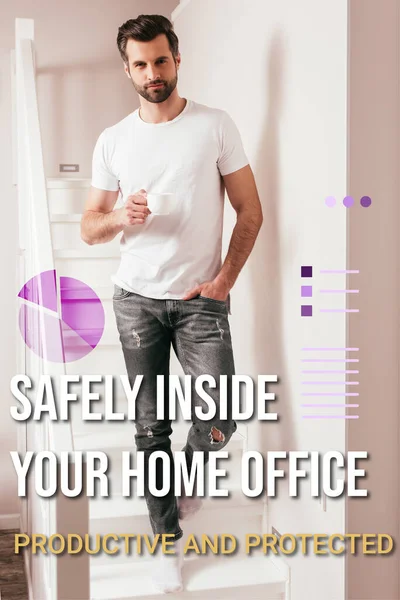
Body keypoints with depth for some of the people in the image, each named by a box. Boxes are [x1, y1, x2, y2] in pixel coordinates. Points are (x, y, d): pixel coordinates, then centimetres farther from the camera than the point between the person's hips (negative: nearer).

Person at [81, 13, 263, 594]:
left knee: (220, 417, -12)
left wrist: (224, 279, -9)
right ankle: (169, 539, 21)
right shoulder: (113, 140, 6)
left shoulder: (216, 126, 0)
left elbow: (250, 210, 1)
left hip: (200, 299, -2)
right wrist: (121, 216, -14)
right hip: (137, 299, 2)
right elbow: (89, 227, 9)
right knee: (150, 426, 4)